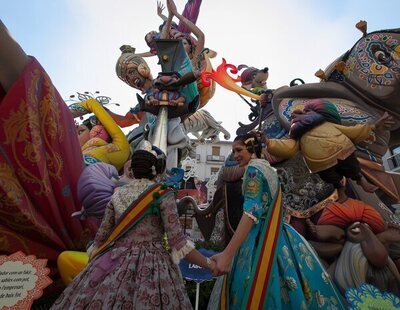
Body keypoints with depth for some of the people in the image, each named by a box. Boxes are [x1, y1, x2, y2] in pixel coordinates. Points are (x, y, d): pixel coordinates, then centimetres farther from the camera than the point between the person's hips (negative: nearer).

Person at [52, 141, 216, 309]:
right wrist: (209, 264, -9)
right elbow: (178, 242, -17)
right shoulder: (162, 195, -14)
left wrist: (92, 260, 23)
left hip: (115, 262, 5)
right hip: (151, 266, -4)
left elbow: (102, 235, 6)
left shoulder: (118, 194, 0)